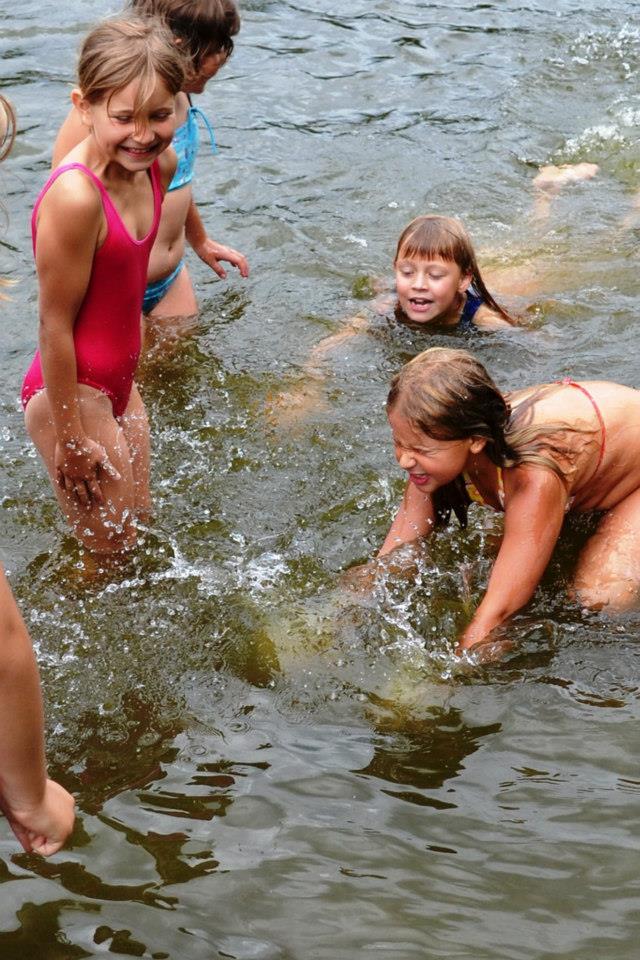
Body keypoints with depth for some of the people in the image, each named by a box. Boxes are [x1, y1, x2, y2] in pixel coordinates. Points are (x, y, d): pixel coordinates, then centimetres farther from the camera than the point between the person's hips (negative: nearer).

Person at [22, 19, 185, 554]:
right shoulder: (75, 197, -31)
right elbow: (55, 325, -23)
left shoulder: (159, 164, -6)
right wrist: (70, 438, -16)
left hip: (119, 382, 8)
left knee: (140, 523, 25)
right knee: (109, 553, 9)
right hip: (69, 393, -8)